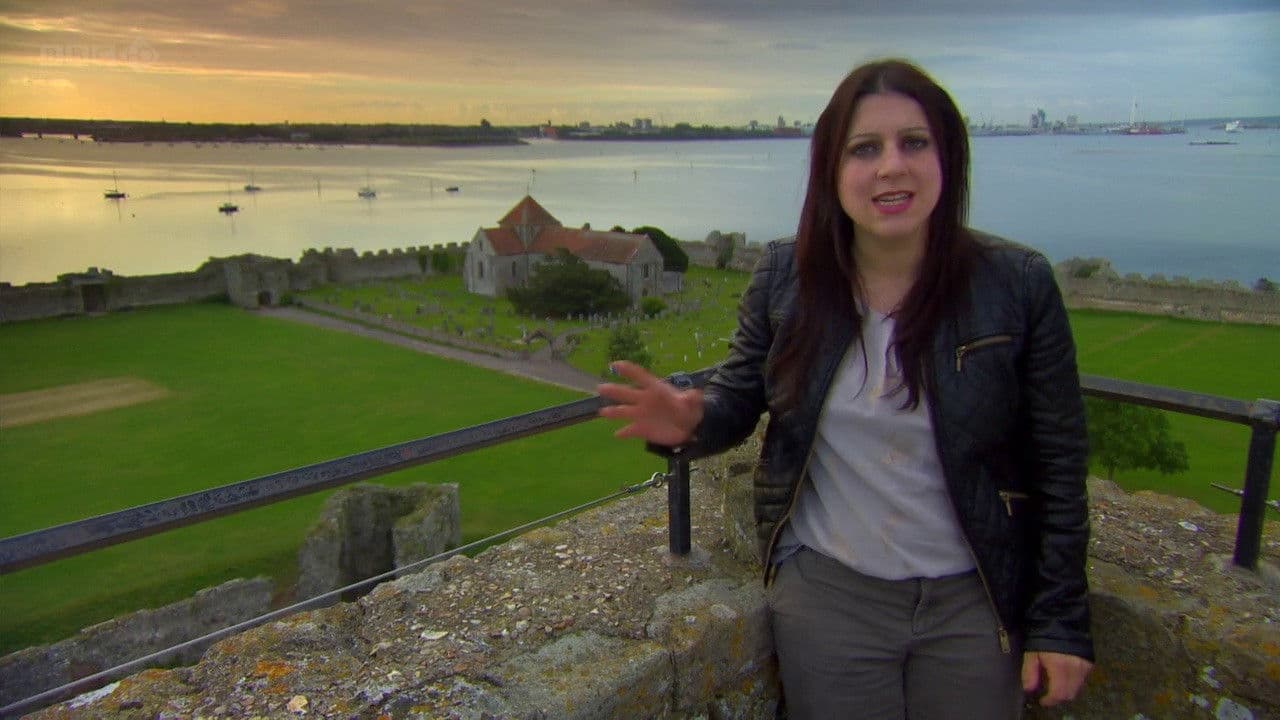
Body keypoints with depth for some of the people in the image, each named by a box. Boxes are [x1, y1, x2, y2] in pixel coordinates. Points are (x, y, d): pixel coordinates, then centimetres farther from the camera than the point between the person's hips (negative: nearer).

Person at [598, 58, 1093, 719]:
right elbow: (739, 396, 2)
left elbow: (1057, 466, -6)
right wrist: (692, 422, -22)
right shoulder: (786, 274, -8)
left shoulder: (1018, 285, -12)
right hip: (826, 591, 1)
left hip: (973, 601, 0)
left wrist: (1061, 622, -3)